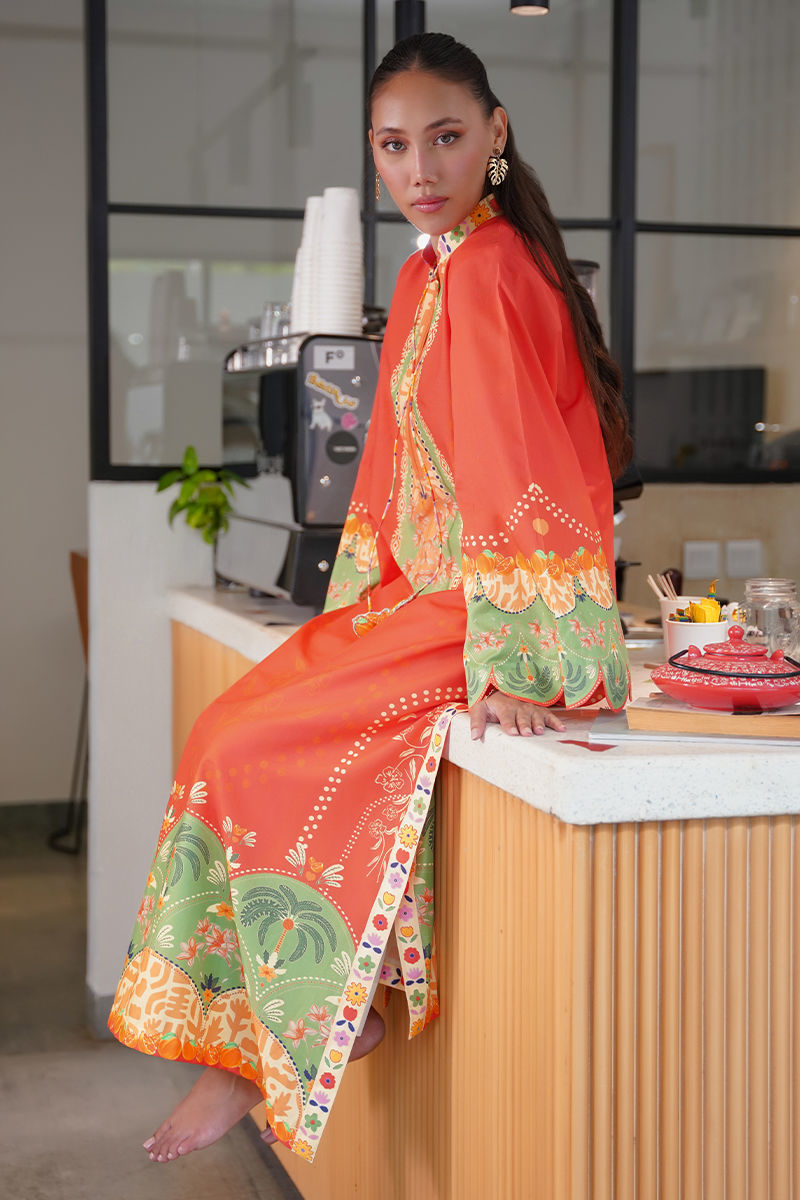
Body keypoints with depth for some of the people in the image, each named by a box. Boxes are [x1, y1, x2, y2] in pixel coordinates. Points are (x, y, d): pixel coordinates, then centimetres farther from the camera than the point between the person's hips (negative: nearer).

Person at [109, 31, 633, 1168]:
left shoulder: (489, 269, -17)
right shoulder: (425, 274, 13)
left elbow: (516, 470, -24)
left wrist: (509, 667, -27)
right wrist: (355, 607, 17)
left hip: (483, 610, -9)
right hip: (419, 594, 9)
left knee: (253, 749, -15)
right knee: (229, 728, 2)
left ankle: (324, 1015, 4)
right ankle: (244, 1041, 7)